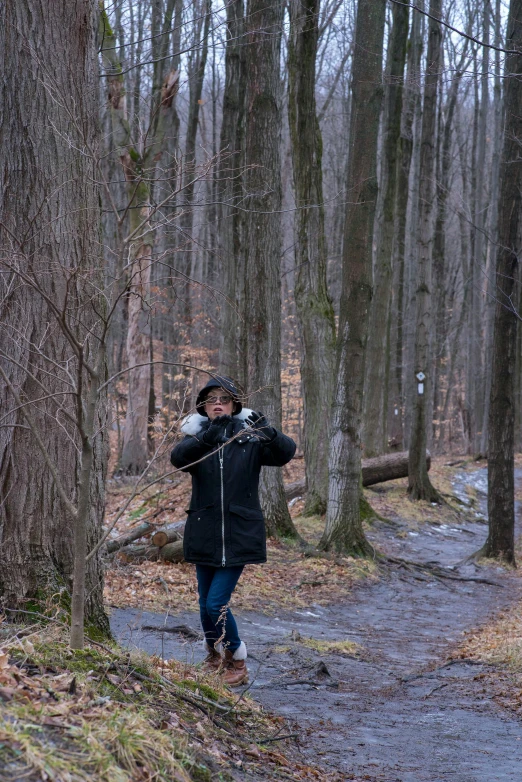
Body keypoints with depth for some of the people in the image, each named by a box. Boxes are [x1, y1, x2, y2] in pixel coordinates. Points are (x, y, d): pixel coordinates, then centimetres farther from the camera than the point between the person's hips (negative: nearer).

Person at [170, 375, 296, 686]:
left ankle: (237, 662, 13)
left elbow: (286, 452, -20)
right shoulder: (197, 439, 1)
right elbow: (179, 457, -22)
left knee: (217, 603, -9)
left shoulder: (250, 439, -2)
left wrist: (268, 432, -40)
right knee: (206, 605, 10)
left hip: (240, 535, -2)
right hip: (205, 534, 3)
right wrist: (208, 436, -40)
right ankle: (214, 656, 36)